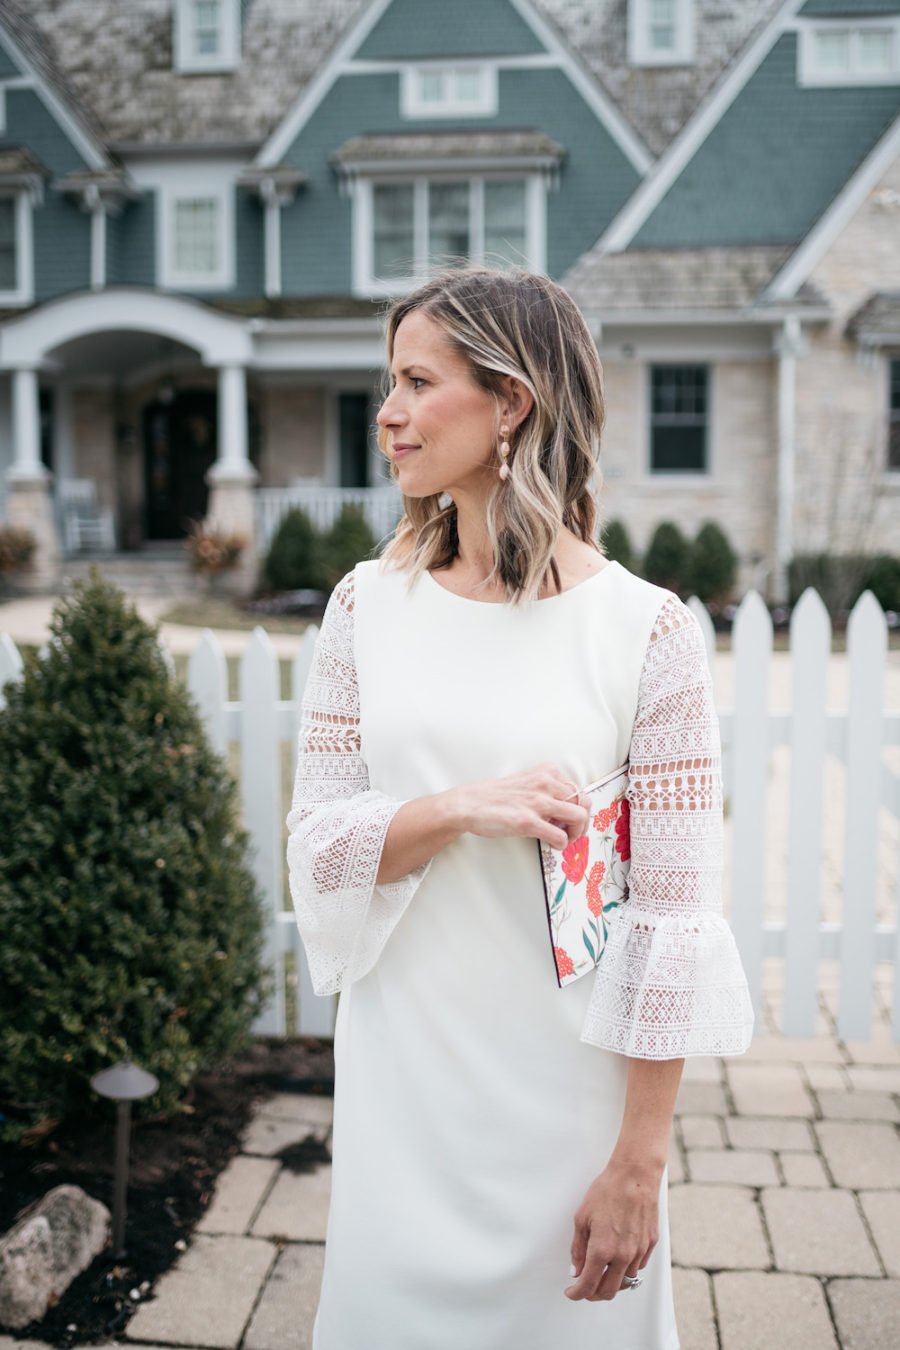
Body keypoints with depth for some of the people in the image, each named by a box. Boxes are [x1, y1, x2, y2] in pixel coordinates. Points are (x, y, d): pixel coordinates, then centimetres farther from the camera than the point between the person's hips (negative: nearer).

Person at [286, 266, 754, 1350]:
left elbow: (674, 916, -11)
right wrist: (457, 811, -19)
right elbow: (317, 843, 0)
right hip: (400, 1088, 3)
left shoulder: (645, 630, -12)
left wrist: (639, 1161, -10)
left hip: (566, 1092, -3)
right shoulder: (368, 605, -1)